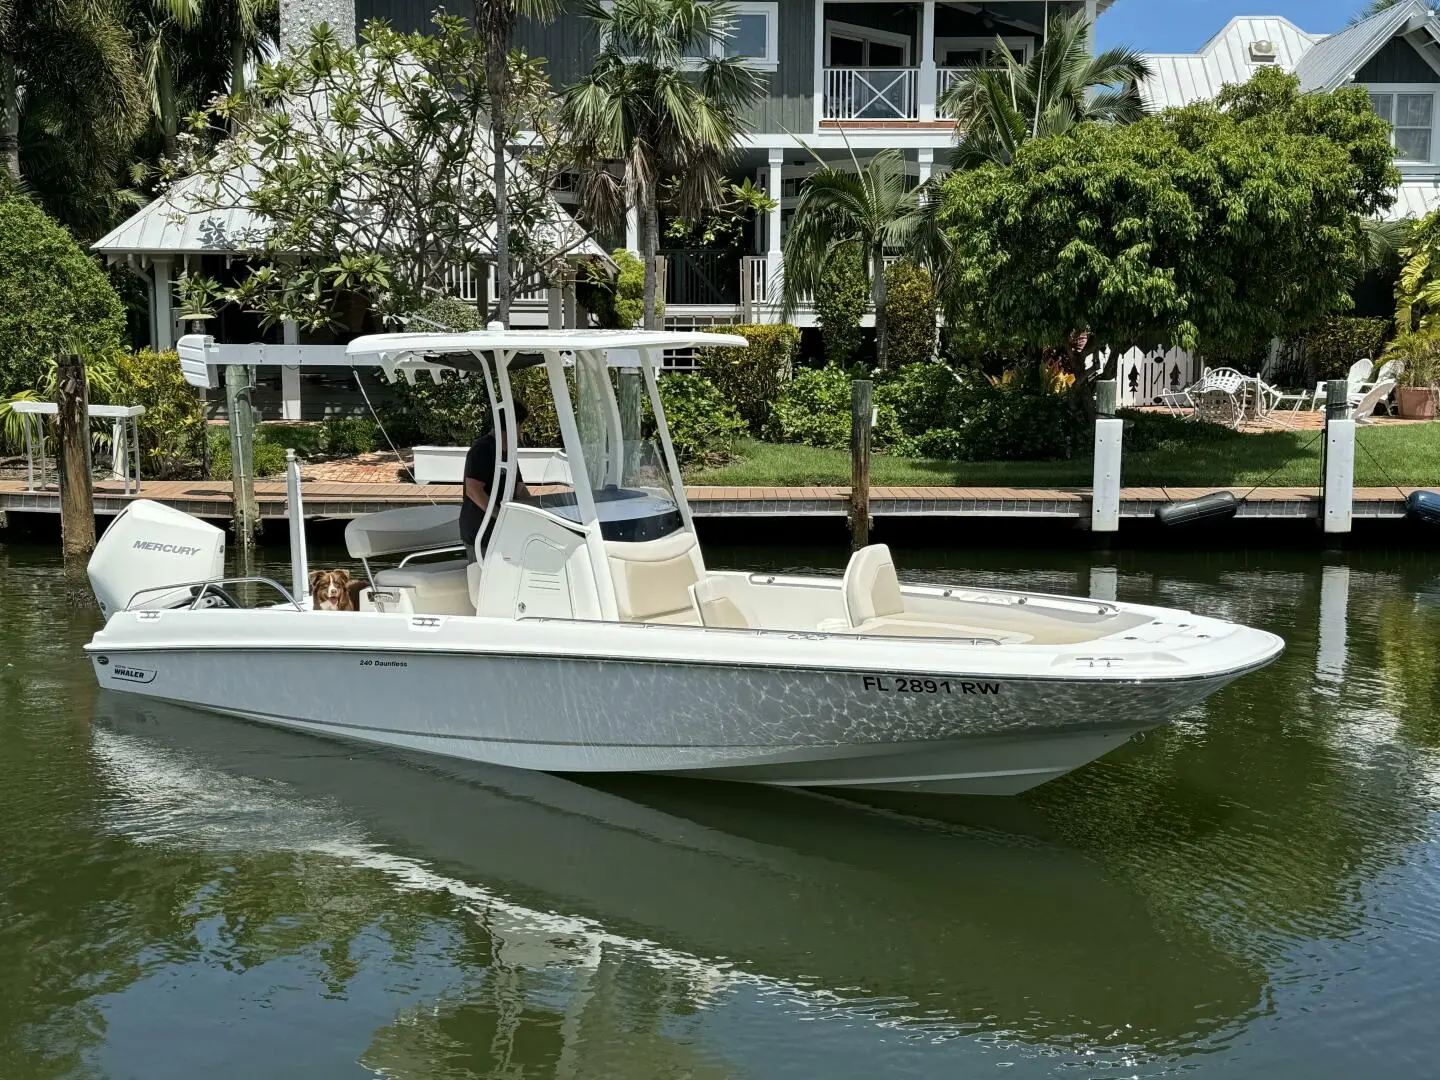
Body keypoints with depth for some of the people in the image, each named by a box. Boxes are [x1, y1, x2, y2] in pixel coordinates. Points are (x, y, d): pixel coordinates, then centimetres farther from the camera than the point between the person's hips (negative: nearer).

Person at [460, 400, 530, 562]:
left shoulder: (508, 451, 15)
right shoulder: (482, 449, -15)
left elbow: (520, 488, 20)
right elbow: (473, 491, -25)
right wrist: (503, 517, -26)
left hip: (501, 533, 9)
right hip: (480, 535, -9)